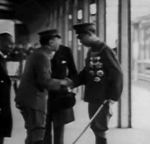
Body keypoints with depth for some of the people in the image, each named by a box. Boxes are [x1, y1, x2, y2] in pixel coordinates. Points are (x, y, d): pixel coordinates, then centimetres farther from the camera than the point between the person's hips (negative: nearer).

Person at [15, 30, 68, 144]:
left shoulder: (36, 53, 15)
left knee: (32, 134, 18)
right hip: (34, 100, -10)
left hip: (27, 98, 10)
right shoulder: (42, 57, -16)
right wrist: (61, 82, -9)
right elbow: (44, 81, -21)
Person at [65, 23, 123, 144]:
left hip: (104, 99, -8)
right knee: (95, 128, 16)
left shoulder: (105, 51, -16)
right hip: (93, 97, 8)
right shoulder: (91, 51, 11)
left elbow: (117, 74, -18)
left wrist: (112, 97, -19)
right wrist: (73, 82, -3)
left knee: (100, 129, -1)